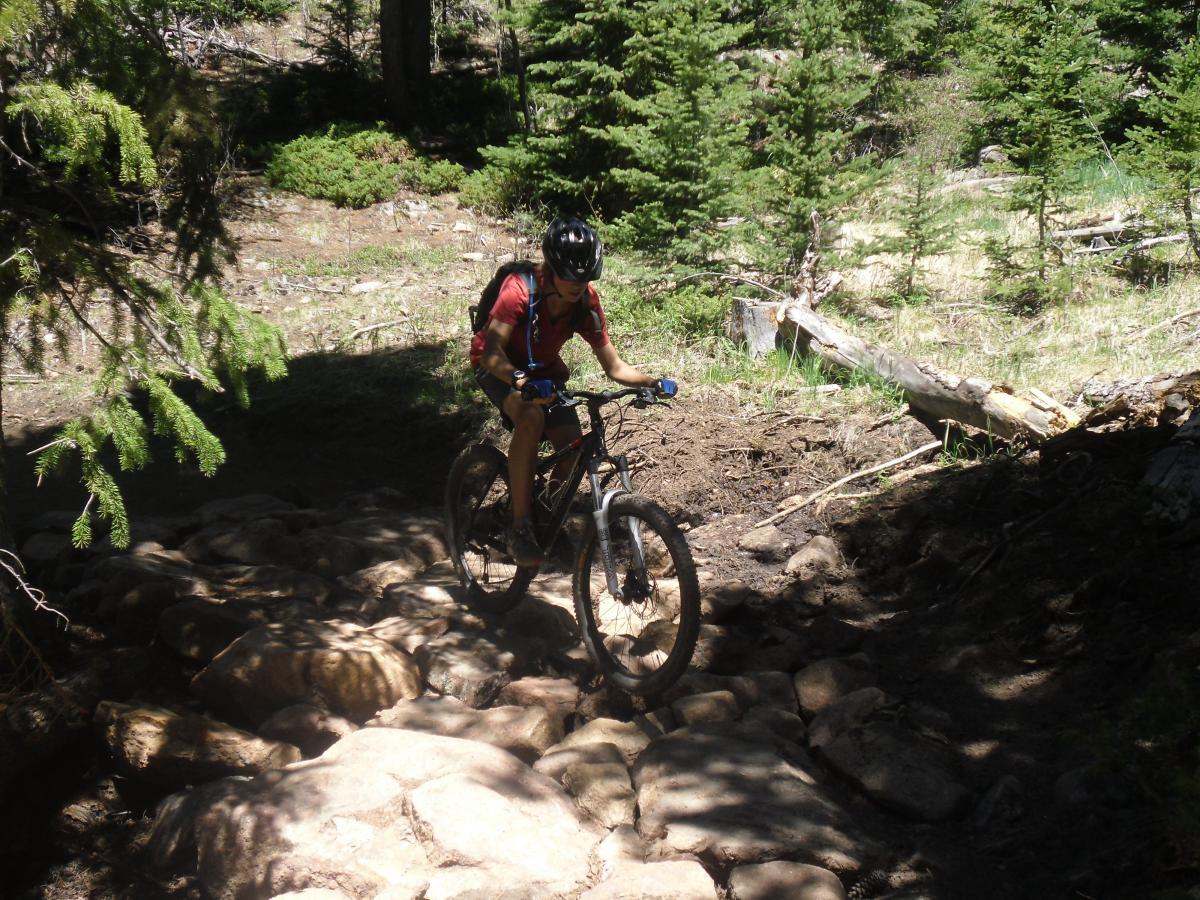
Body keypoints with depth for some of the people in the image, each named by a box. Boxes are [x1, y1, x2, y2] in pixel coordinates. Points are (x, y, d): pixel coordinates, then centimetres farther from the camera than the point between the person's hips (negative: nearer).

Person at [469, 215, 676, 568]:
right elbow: (492, 352, -40)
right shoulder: (520, 288, -31)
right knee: (531, 418, -35)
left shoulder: (587, 303, -17)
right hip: (500, 367, -5)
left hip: (544, 369, 5)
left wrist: (652, 382, -31)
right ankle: (519, 529, -28)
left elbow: (614, 367, -12)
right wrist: (522, 381, -59)